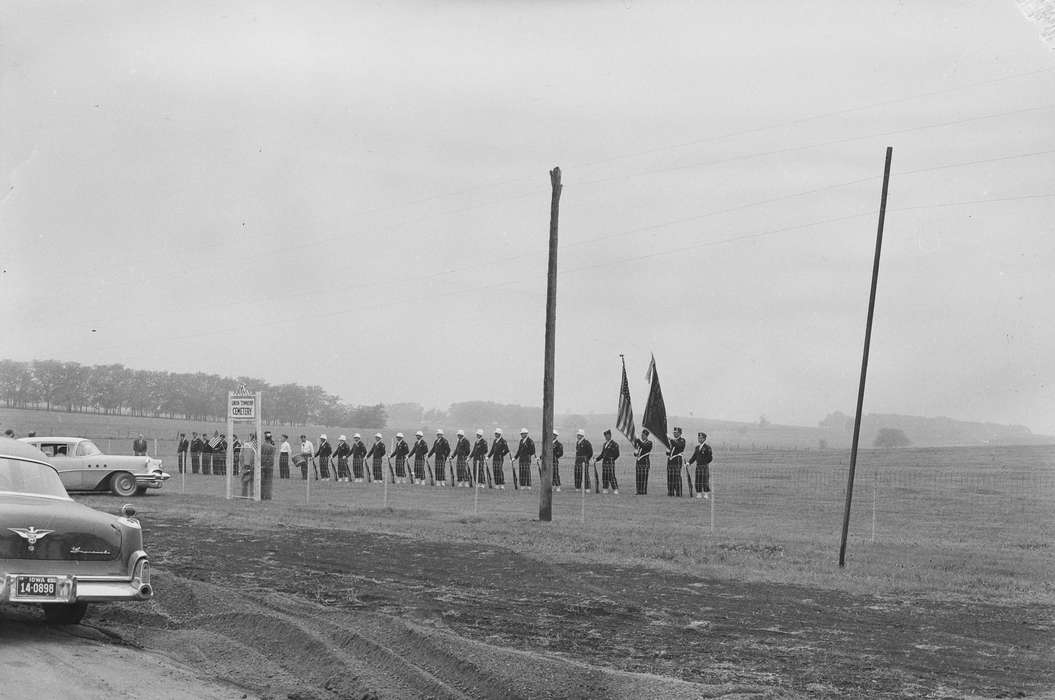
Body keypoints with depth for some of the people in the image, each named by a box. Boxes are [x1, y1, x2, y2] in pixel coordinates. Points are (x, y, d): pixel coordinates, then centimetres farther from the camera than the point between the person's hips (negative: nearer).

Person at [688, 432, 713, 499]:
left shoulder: (707, 447, -6)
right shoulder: (697, 447, 15)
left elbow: (710, 458, -10)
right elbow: (694, 457, 16)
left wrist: (704, 463, -13)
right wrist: (689, 463, 3)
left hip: (705, 467, -6)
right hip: (698, 467, 6)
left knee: (705, 483, -7)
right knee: (698, 483, 4)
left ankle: (706, 495, -2)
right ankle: (699, 495, 8)